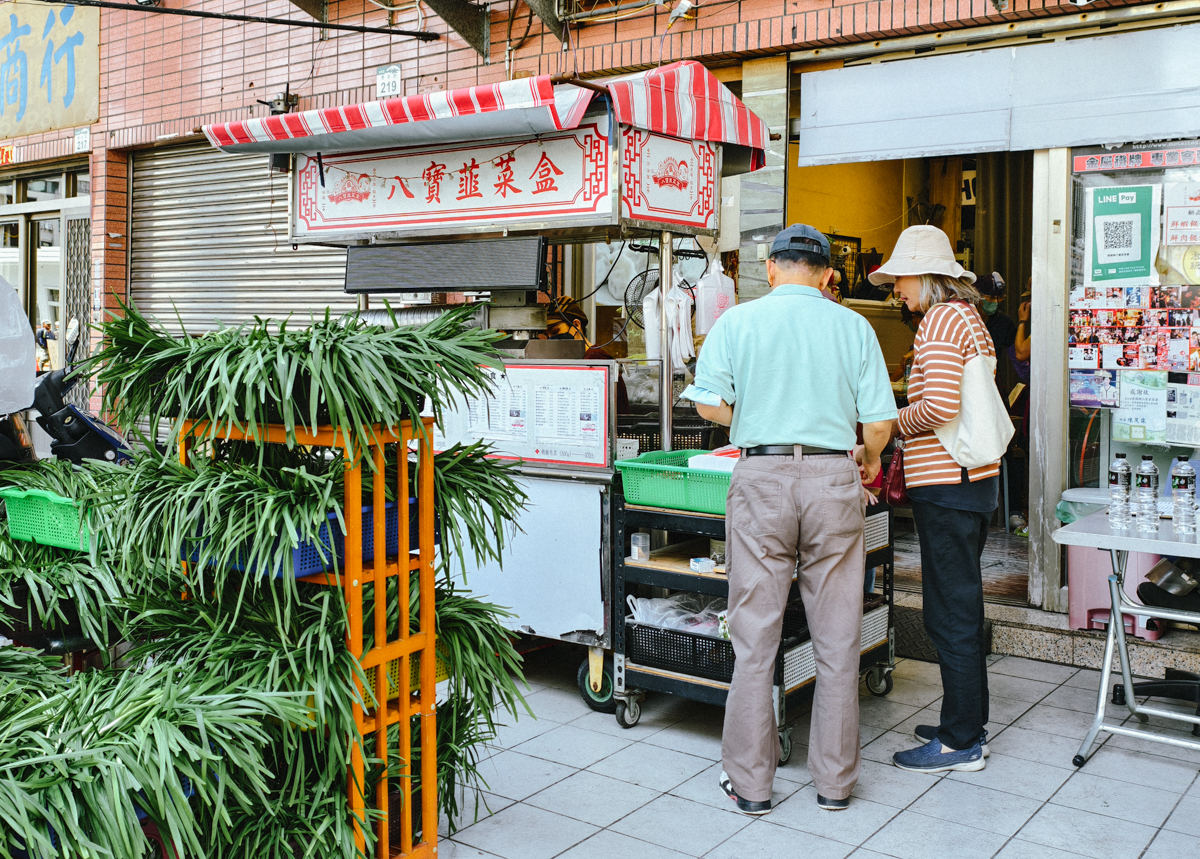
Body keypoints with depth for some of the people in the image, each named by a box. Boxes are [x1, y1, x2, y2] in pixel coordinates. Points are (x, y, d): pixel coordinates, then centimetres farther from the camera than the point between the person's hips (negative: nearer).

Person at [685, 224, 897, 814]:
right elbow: (879, 419, 2)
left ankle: (750, 782, 15)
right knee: (836, 640, 10)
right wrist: (870, 458, 24)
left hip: (761, 479, 0)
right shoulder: (853, 326, 5)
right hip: (832, 478, 1)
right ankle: (834, 780, 20)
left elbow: (708, 402, -2)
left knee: (754, 638, 6)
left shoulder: (737, 321, 3)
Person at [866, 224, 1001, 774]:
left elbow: (940, 405, -24)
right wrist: (909, 445, 15)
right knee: (961, 609, 17)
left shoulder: (940, 319, -13)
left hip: (947, 486, -10)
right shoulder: (969, 317, 18)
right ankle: (969, 723, 28)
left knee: (950, 614, -2)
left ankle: (961, 742, 7)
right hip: (974, 479, 10)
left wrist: (892, 424, -7)